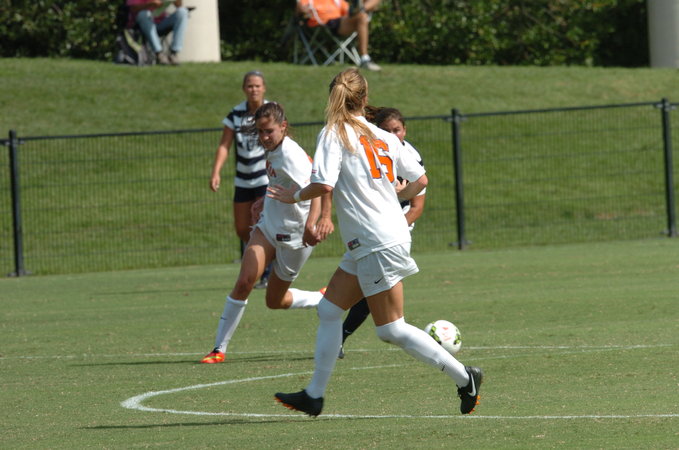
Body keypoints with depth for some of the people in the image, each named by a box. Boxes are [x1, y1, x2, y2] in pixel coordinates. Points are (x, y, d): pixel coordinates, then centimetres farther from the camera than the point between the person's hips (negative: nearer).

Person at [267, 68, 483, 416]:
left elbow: (324, 184, -23)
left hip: (377, 244, -8)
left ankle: (463, 377, -1)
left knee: (391, 329, -2)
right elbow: (419, 181, 13)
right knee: (329, 310, 13)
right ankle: (314, 395, 15)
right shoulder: (383, 138, 10)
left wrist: (295, 196, -4)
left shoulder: (334, 134, -10)